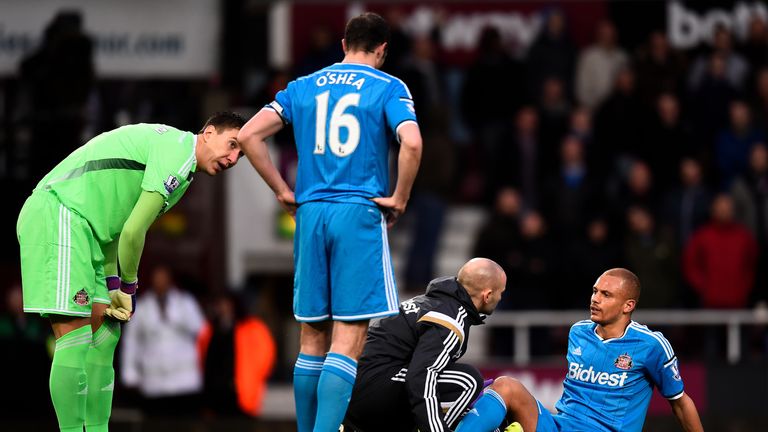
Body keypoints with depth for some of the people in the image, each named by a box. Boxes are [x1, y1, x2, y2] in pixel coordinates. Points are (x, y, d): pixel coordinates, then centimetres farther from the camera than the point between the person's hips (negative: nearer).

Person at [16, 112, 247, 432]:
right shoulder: (178, 150, -11)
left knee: (105, 333, 10)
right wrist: (128, 287, 3)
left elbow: (115, 226, 22)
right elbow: (133, 232, -12)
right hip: (56, 216, -11)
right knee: (75, 340, -14)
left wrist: (112, 286, 12)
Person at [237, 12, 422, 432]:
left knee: (312, 341, 12)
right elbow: (411, 142, -17)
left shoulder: (303, 87, 14)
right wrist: (399, 199, -4)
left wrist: (283, 192, 11)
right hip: (360, 213, -4)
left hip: (310, 214, 4)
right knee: (348, 342, -9)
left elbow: (249, 135, 6)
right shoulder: (389, 88, 1)